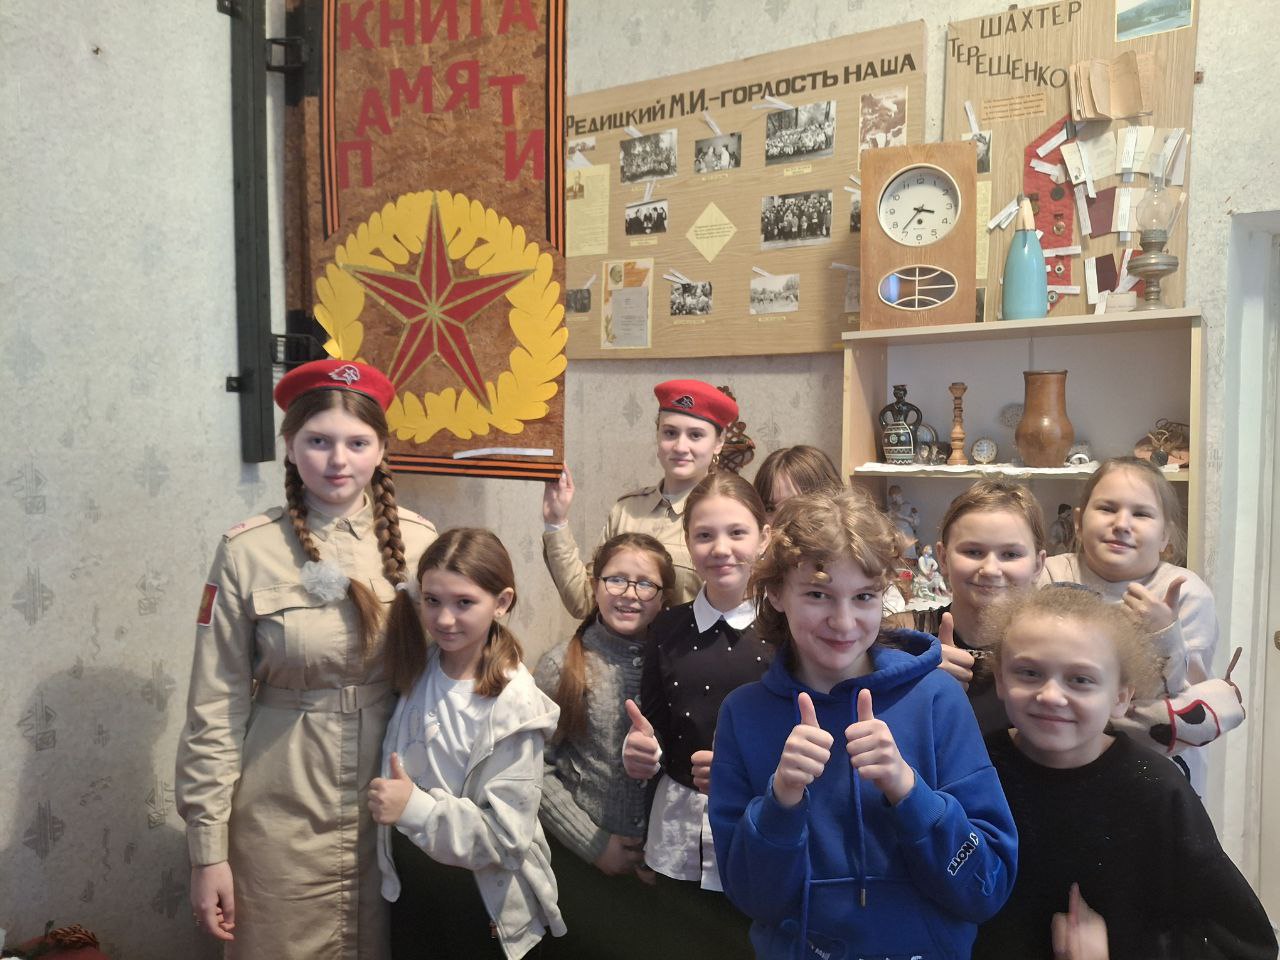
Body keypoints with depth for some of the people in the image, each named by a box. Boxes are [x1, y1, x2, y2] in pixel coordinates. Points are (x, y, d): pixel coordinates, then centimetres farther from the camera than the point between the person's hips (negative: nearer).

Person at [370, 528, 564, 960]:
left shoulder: (514, 710, -23)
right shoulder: (416, 669, -6)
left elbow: (506, 837, -25)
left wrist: (416, 808, -33)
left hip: (483, 904, -5)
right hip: (409, 889, 5)